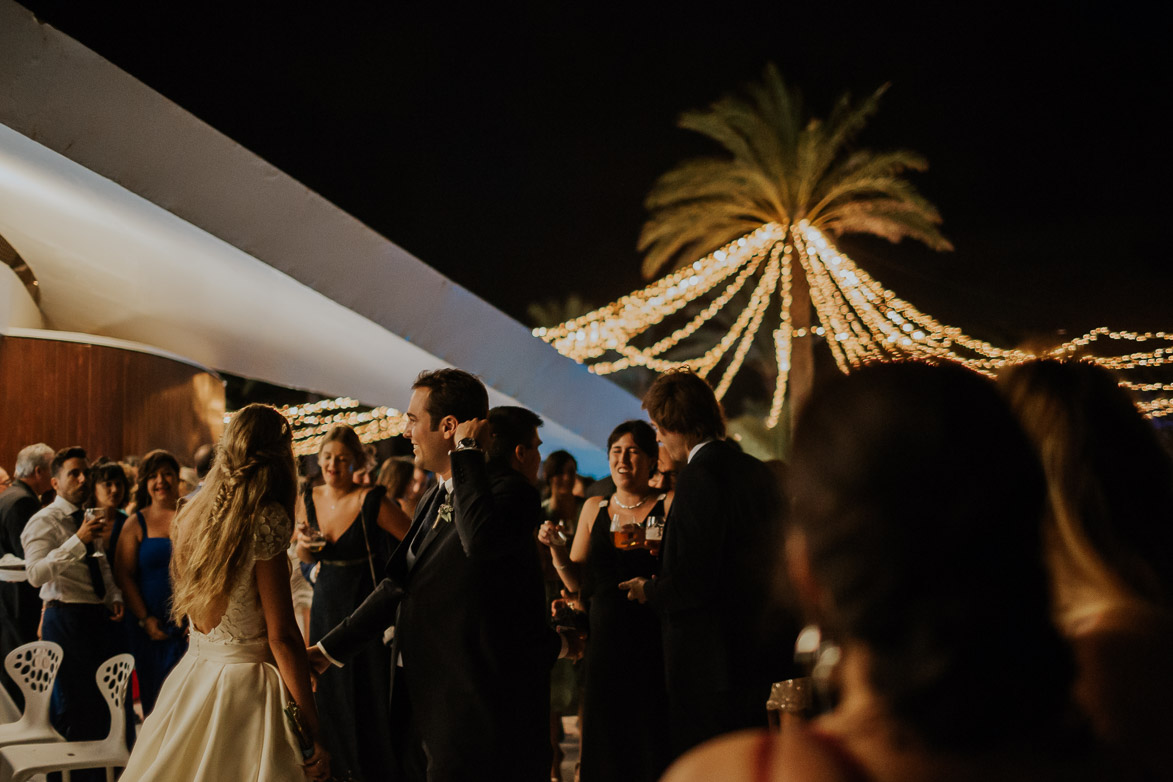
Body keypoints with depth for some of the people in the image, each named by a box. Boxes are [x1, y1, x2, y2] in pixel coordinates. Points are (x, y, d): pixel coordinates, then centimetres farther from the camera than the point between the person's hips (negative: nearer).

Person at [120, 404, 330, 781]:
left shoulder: (190, 515, 4)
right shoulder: (265, 519, -17)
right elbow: (281, 635, -18)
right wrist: (312, 731, -15)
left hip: (193, 676, 7)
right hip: (246, 686, -7)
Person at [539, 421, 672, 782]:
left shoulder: (670, 505, -1)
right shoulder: (594, 508, 13)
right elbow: (577, 582, 12)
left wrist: (662, 551, -25)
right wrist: (555, 547, -4)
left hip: (654, 641, -4)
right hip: (607, 641, 4)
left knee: (653, 743, -2)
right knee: (607, 742, 8)